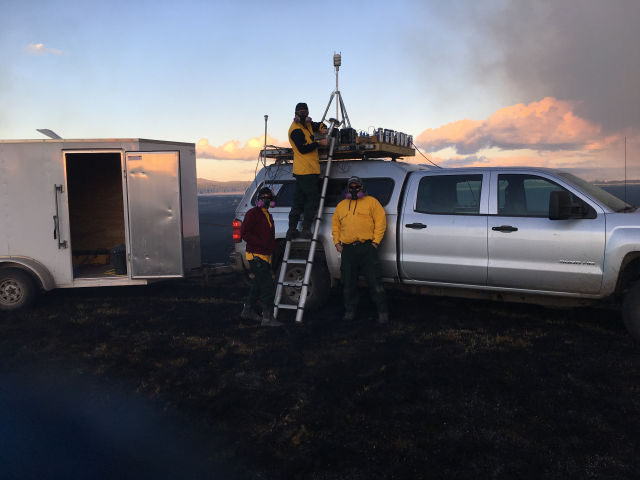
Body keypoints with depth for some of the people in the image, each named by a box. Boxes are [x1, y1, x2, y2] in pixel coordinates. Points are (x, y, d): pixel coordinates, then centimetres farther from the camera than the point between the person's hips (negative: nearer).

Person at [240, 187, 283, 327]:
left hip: (265, 256, 10)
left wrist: (273, 248, 14)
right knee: (268, 286, -14)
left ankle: (248, 311, 31)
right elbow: (245, 233, -16)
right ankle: (267, 318, -11)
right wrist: (261, 244, -21)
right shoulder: (253, 213, -9)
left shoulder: (268, 216, 20)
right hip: (256, 256, -10)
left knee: (258, 285, 18)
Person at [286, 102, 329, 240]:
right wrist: (319, 143, -15)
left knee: (299, 200, 8)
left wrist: (323, 128, 15)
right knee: (313, 198, -10)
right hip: (306, 170, -10)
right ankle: (306, 229, -10)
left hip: (304, 170, 10)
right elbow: (303, 148, -19)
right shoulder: (296, 129, -9)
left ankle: (292, 230, 9)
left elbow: (319, 125, 37)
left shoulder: (307, 125, 20)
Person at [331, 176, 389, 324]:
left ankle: (382, 311, 1)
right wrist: (337, 242, 10)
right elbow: (335, 225, 23)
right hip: (347, 249, 4)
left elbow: (380, 221, 1)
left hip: (367, 248, -4)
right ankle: (351, 310, 20)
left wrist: (376, 241, -6)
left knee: (374, 281, -6)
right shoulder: (341, 205, 19)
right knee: (349, 283, 8)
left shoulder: (371, 202, 7)